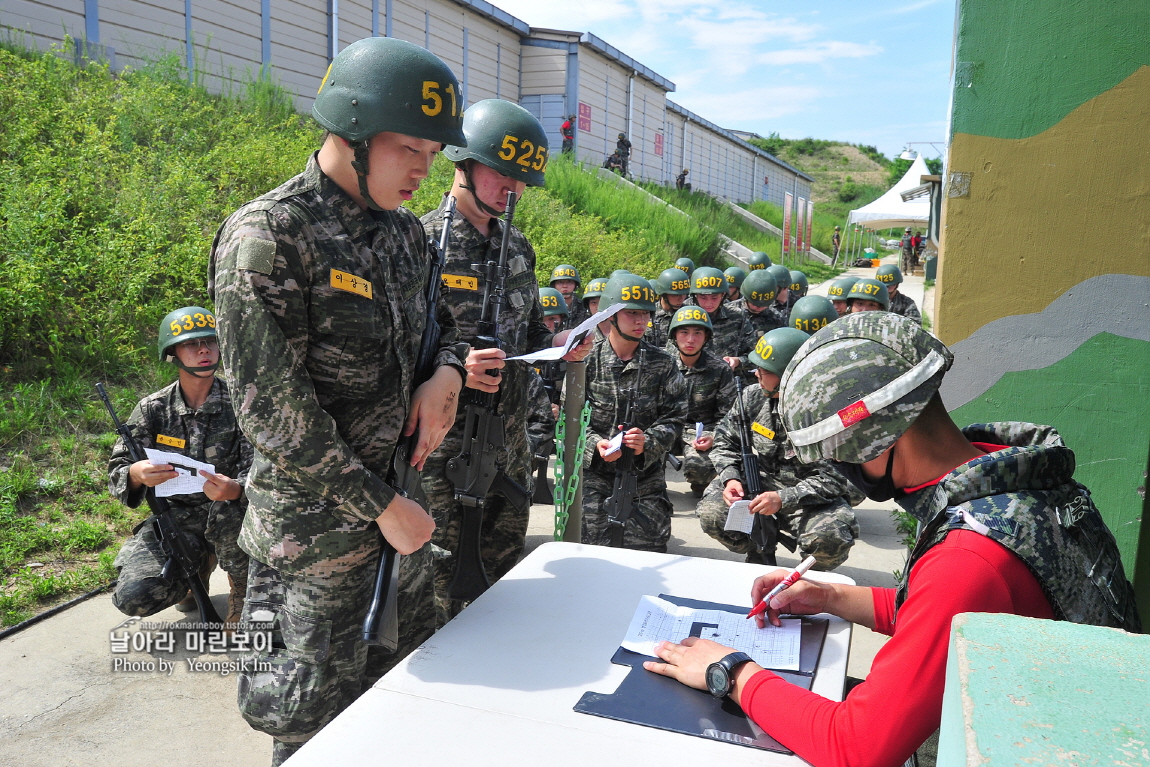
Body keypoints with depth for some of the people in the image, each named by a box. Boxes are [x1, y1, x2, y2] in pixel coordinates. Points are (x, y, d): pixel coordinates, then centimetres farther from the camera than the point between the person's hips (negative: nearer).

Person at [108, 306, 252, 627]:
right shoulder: (153, 408, -3)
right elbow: (116, 473, -5)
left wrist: (235, 489, -40)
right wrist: (136, 475, -30)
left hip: (229, 514, -2)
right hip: (174, 518, 2)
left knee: (229, 509, -37)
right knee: (133, 597, -19)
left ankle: (241, 592, -6)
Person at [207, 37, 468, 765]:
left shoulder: (406, 232, 6)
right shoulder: (267, 236, -17)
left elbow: (437, 319, 21)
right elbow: (271, 406, -20)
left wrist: (447, 373, -3)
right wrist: (380, 506, -16)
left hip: (400, 499, 7)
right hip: (319, 523, -7)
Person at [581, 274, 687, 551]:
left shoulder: (662, 364, 3)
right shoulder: (586, 359, 0)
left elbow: (674, 418, 1)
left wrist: (647, 443, -18)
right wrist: (595, 443, -17)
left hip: (645, 475, 1)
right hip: (594, 473, -1)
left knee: (649, 551, -1)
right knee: (594, 549, -2)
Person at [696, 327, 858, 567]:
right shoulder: (752, 397, -4)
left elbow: (832, 479, -20)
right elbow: (725, 442, 7)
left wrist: (784, 498, -32)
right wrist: (731, 478, -13)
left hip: (811, 500, -4)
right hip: (758, 487, 4)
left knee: (829, 538, -33)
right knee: (712, 514, -20)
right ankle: (758, 557, 13)